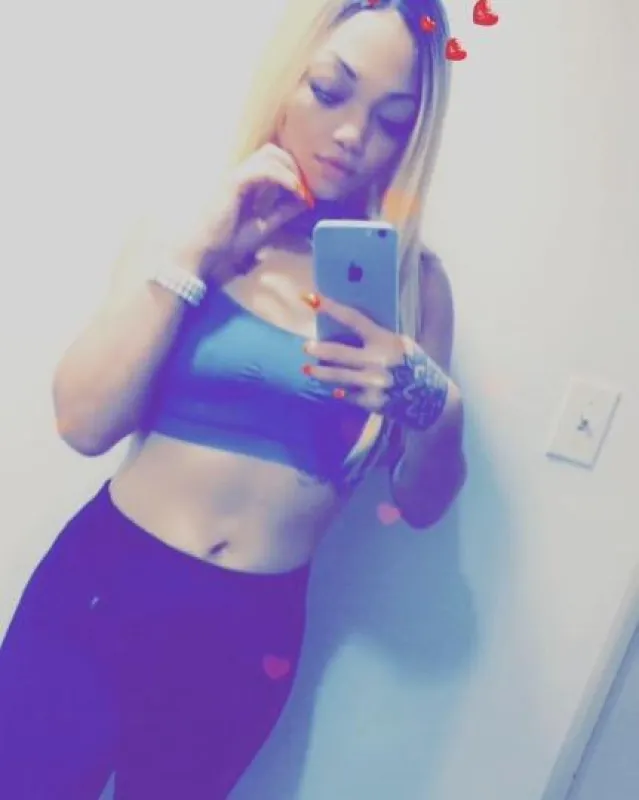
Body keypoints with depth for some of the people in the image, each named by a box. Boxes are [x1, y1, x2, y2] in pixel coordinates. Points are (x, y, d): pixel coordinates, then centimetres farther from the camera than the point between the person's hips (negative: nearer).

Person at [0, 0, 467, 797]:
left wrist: (431, 401, -19)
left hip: (252, 632, 1)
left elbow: (422, 504, 1)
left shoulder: (411, 280, -3)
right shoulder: (185, 227, -2)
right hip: (102, 586, 0)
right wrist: (190, 255, -17)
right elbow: (84, 423, -13)